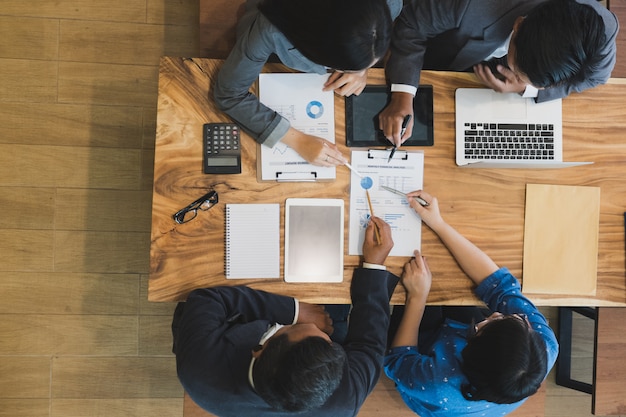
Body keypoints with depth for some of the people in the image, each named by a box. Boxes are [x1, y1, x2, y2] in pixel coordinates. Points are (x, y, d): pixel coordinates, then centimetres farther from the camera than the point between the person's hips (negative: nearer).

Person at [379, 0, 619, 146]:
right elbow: (412, 25, -30)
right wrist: (402, 97, -43)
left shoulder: (601, 35, -38)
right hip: (439, 73, -1)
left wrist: (526, 89, -33)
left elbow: (595, 76, -15)